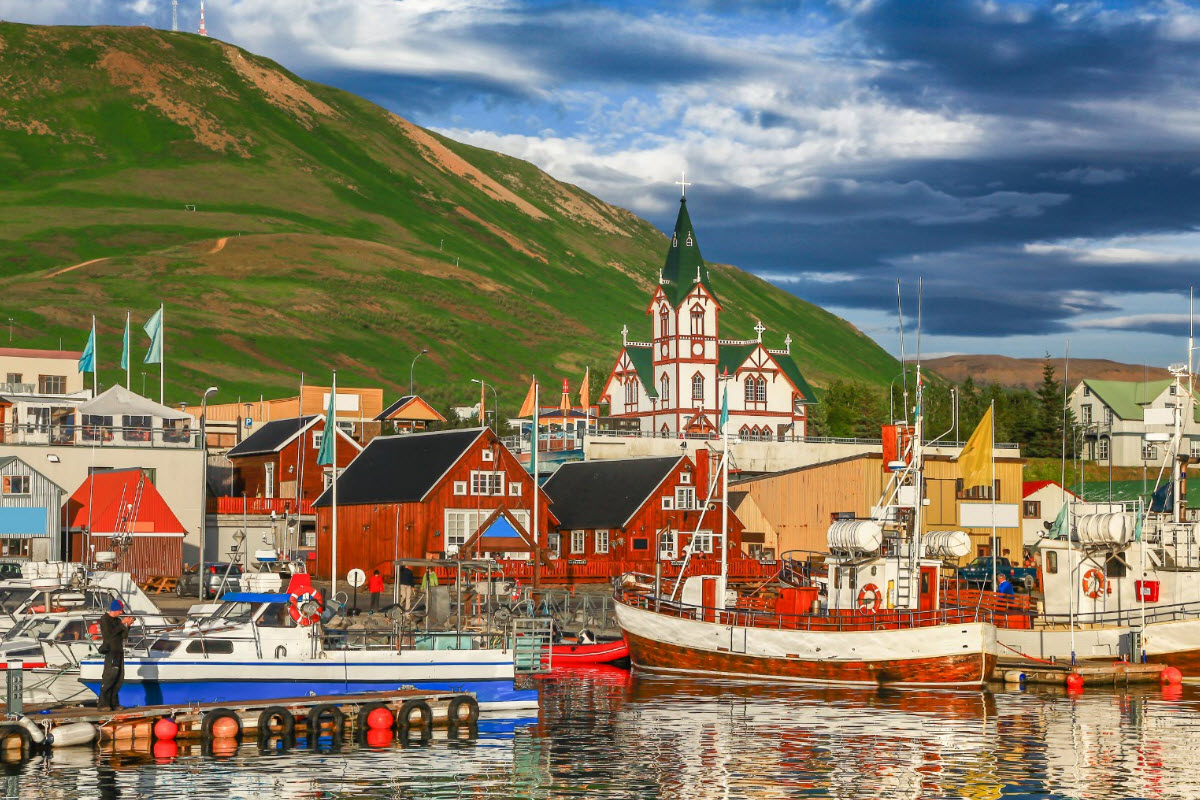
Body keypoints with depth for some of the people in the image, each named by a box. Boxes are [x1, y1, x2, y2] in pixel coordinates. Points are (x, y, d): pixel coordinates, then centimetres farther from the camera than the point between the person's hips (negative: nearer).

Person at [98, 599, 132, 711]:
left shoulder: (117, 620, 16)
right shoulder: (104, 619, -5)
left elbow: (124, 636, 13)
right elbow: (109, 634, -17)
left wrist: (128, 625, -2)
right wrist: (122, 624, -13)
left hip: (119, 651, 8)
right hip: (110, 651, -8)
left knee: (119, 679, 4)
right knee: (109, 677, -13)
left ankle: (114, 703, 6)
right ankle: (103, 704, -12)